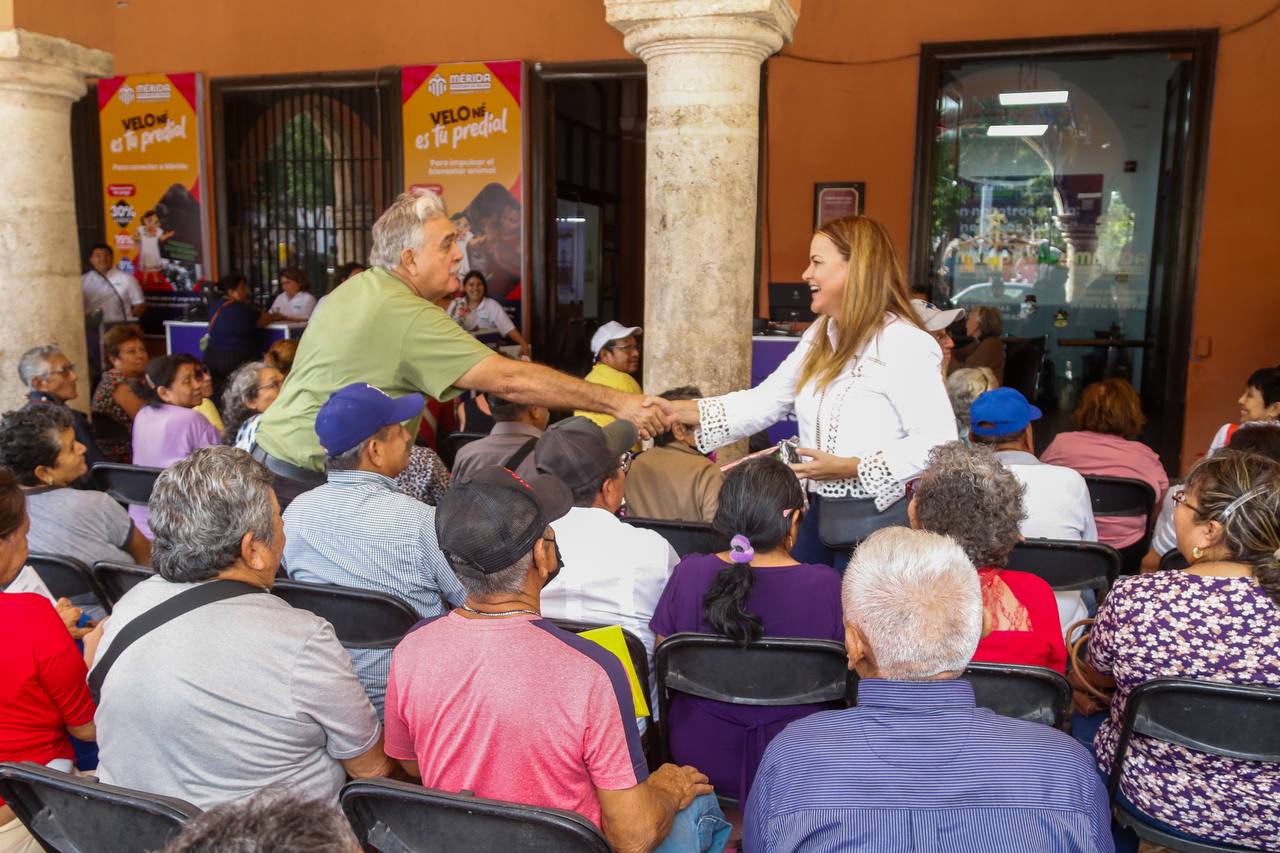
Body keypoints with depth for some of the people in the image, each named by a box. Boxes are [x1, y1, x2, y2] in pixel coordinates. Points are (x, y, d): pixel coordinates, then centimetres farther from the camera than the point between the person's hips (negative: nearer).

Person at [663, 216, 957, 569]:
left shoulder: (904, 344, -17)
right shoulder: (820, 336, 10)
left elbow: (938, 441, -22)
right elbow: (764, 402, 9)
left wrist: (850, 468, -21)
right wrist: (680, 411, 1)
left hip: (878, 520, -7)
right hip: (820, 514, 8)